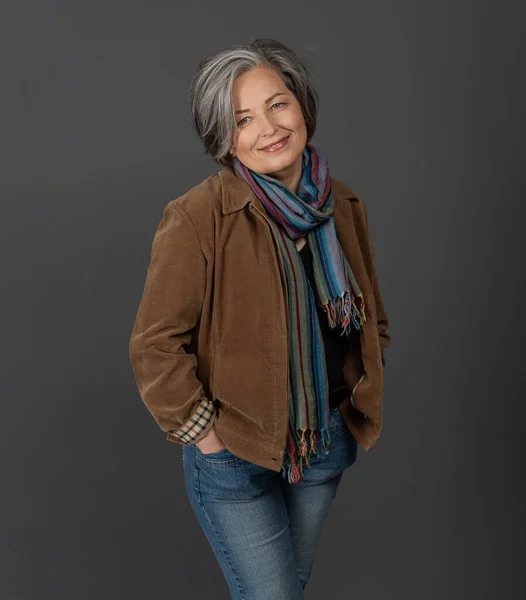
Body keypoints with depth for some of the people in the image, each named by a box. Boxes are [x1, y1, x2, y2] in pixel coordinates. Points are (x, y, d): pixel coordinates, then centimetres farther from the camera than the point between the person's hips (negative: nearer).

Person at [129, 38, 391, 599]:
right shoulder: (199, 217, -21)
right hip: (236, 453, -5)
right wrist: (201, 433, -15)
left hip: (327, 438, 6)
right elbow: (154, 345, -17)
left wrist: (361, 399, 6)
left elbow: (370, 316, 10)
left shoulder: (342, 204, -3)